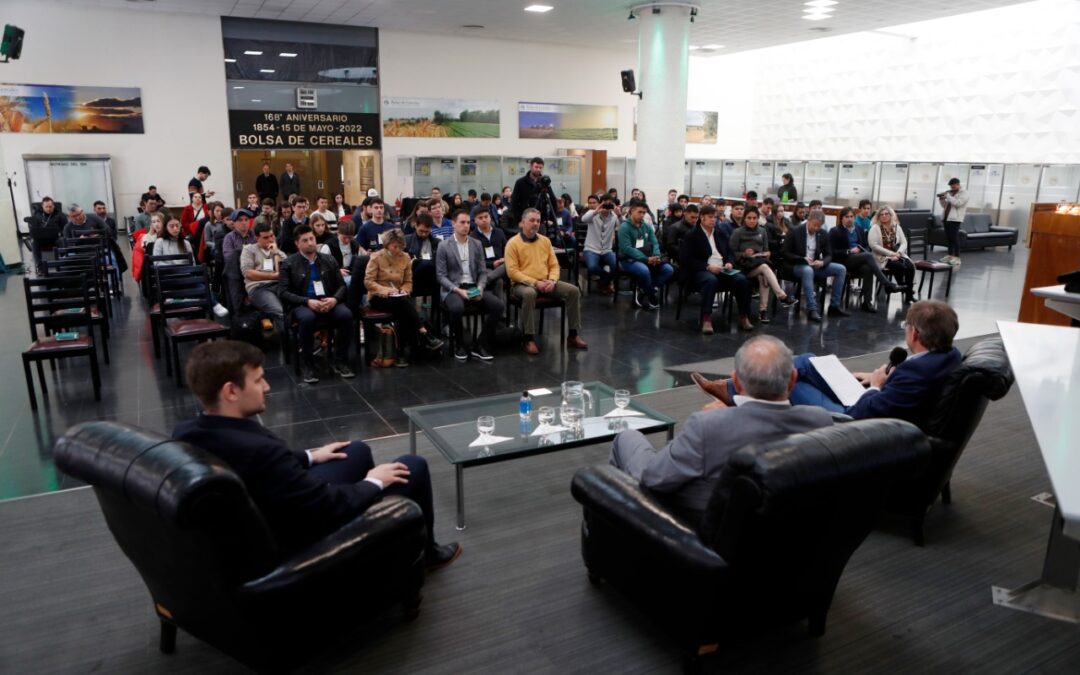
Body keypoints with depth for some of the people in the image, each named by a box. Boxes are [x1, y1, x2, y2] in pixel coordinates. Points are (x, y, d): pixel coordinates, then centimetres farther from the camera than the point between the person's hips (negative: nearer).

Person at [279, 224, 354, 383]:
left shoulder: (329, 260, 13)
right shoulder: (289, 264, 3)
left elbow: (342, 286, 12)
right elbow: (283, 292, -4)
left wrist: (335, 299, -11)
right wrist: (307, 301, -19)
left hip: (328, 302, 3)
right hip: (301, 304, -3)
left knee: (346, 315, -29)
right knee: (307, 318, -38)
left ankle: (340, 362, -15)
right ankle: (307, 365, -21)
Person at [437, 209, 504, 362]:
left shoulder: (477, 244, 11)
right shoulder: (444, 246, -2)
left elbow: (483, 271, 10)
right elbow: (441, 275, -5)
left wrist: (480, 288, -10)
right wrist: (458, 290, -18)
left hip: (474, 288, 4)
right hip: (452, 289, -4)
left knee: (498, 305, -20)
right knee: (457, 308, -37)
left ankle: (479, 345, -8)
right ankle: (459, 345, -10)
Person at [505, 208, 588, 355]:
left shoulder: (545, 241, 12)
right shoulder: (513, 243, -5)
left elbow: (554, 265, 12)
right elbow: (512, 271, -12)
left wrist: (552, 280, -10)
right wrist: (535, 282, -19)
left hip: (546, 283, 5)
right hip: (523, 283, -5)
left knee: (573, 290, -14)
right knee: (529, 294, -41)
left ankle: (573, 335, -7)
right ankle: (529, 339, -30)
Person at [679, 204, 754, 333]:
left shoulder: (720, 235, 21)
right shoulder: (691, 236, 3)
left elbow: (730, 253, 24)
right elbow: (688, 259, -7)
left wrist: (729, 262, -1)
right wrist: (708, 267, -17)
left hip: (722, 270, 5)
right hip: (701, 271, -5)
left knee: (742, 279, -23)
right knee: (711, 280, -40)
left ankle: (744, 317, -18)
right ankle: (706, 319, -41)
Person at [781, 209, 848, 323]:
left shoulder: (823, 235, 5)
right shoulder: (795, 232, -9)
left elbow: (828, 255, 10)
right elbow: (785, 254, -10)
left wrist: (822, 262, -15)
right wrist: (803, 259, -23)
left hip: (815, 265, 6)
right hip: (797, 266, -6)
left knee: (841, 269, -10)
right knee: (808, 270, -40)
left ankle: (835, 306, -5)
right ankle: (812, 309, -41)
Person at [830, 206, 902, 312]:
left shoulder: (859, 230, 21)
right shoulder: (835, 231, 4)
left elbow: (867, 246, 20)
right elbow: (833, 252, -4)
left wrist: (862, 251, -4)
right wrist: (849, 251, -17)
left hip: (860, 262, 4)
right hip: (844, 261, -4)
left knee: (868, 269, -33)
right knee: (868, 256, -32)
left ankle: (867, 302, -32)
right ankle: (887, 284, -36)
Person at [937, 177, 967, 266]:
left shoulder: (964, 193, -2)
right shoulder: (950, 193, 19)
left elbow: (958, 203, -17)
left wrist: (947, 196, -15)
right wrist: (941, 199, 4)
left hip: (955, 219, -7)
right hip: (946, 218, 7)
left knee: (954, 238, -11)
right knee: (948, 237, 9)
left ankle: (957, 258, -11)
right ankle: (950, 255, 16)